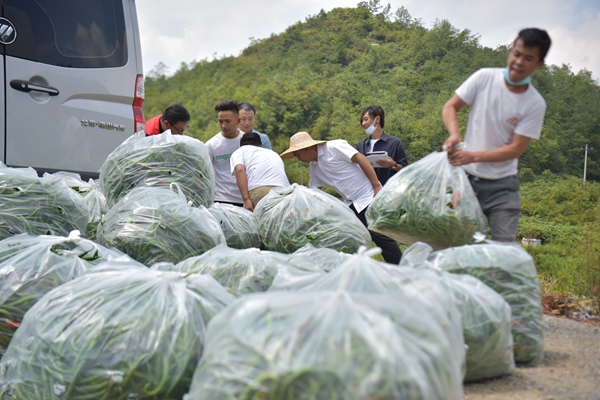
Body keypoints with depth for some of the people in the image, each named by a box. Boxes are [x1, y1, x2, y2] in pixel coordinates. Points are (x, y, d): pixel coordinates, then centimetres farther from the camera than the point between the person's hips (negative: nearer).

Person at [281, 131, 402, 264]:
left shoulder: (334, 147, -11)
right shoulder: (314, 167, 13)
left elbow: (361, 159, -16)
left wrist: (377, 187, -20)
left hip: (369, 197, -8)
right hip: (351, 204, 8)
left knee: (383, 238, -10)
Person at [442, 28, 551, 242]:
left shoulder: (535, 104, -9)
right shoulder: (484, 78, -6)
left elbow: (516, 149, -12)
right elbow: (450, 107, -1)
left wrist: (474, 156, -22)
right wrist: (454, 134, -21)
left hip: (502, 186, -1)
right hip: (465, 176, 1)